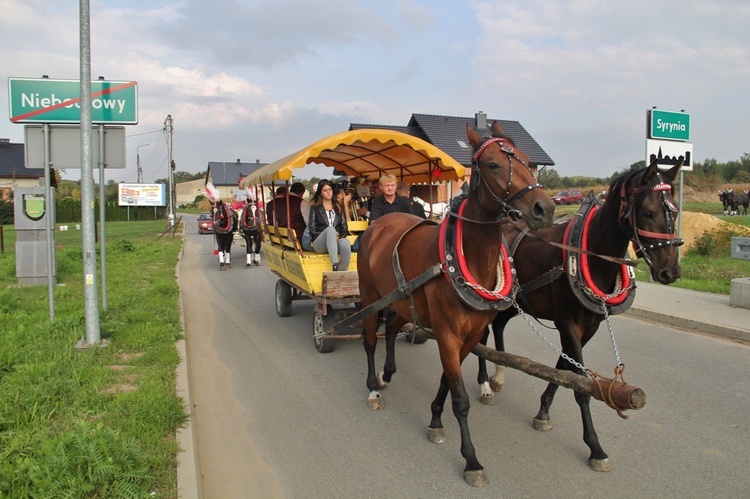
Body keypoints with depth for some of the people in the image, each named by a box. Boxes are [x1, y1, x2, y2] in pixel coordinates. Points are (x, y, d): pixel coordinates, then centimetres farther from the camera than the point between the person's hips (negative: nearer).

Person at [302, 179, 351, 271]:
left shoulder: (339, 208, 21)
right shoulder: (315, 208, 13)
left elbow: (344, 228, 14)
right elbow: (312, 229, 3)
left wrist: (339, 236, -8)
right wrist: (329, 234, -11)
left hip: (337, 241, 2)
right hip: (319, 243, -2)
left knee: (345, 243, -36)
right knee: (330, 229, -37)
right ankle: (335, 265, -50)